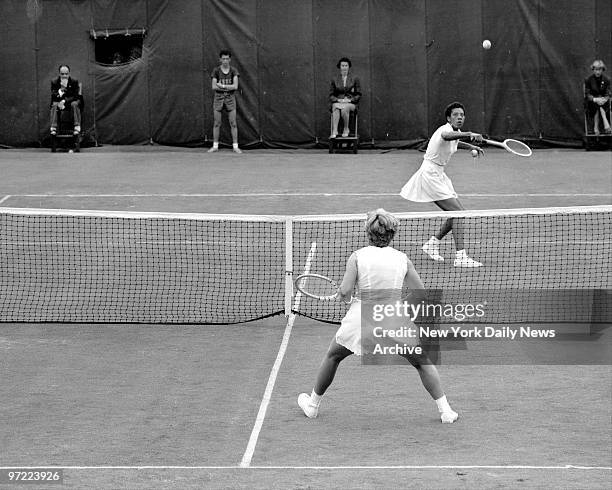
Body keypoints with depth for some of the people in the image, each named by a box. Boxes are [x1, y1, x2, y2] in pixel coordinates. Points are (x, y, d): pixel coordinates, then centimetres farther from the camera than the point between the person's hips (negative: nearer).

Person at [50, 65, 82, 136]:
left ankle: (77, 128, -38)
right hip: (58, 101, 1)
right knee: (54, 105, -31)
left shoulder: (74, 82, -6)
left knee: (75, 104, -34)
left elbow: (75, 96, -11)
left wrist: (64, 101, -25)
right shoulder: (54, 82, -4)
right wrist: (61, 89, -31)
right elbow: (53, 97, -11)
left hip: (71, 101, -1)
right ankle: (53, 129, -36)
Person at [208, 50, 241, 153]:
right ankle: (215, 146, 10)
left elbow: (235, 86, -10)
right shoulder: (216, 71, 0)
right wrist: (228, 87, -12)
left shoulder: (233, 71, 0)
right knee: (216, 123, 3)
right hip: (218, 98, 0)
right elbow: (214, 86, -8)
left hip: (230, 98, 0)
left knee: (233, 123, -3)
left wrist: (222, 86, -13)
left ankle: (235, 146, 0)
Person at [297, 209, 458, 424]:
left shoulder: (357, 256, -2)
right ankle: (445, 410, 11)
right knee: (423, 363, 19)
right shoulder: (402, 259, 3)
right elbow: (421, 293, 7)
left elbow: (345, 291, -9)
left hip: (361, 319, 0)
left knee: (332, 356, 26)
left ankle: (312, 405, 36)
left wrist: (341, 293, 14)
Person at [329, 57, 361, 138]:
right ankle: (334, 131, -47)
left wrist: (350, 100, -8)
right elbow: (331, 95, 13)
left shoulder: (355, 79, 10)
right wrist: (338, 100, -7)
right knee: (336, 108, -36)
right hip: (337, 102, 1)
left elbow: (358, 95, 9)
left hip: (350, 103, -1)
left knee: (345, 109, -38)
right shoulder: (335, 80, 14)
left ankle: (346, 129, -21)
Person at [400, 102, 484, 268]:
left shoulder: (456, 131, 9)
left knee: (457, 214, 10)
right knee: (459, 212, -17)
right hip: (430, 175, -10)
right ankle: (460, 257, -21)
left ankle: (432, 244, 24)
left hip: (438, 175, 10)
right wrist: (469, 134, -64)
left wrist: (471, 146, 23)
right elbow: (447, 136, -49)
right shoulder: (445, 129, -20)